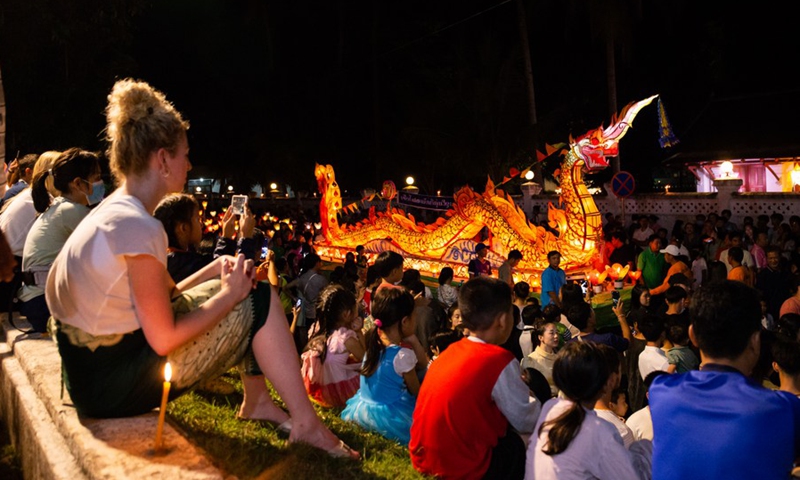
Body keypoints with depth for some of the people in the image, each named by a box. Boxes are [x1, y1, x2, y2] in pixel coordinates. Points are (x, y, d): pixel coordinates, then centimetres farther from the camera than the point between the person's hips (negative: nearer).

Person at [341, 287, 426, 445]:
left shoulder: (374, 342, -1)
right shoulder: (403, 354, -23)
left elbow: (421, 365, 5)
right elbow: (416, 392, -7)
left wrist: (412, 340, -4)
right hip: (389, 417, -8)